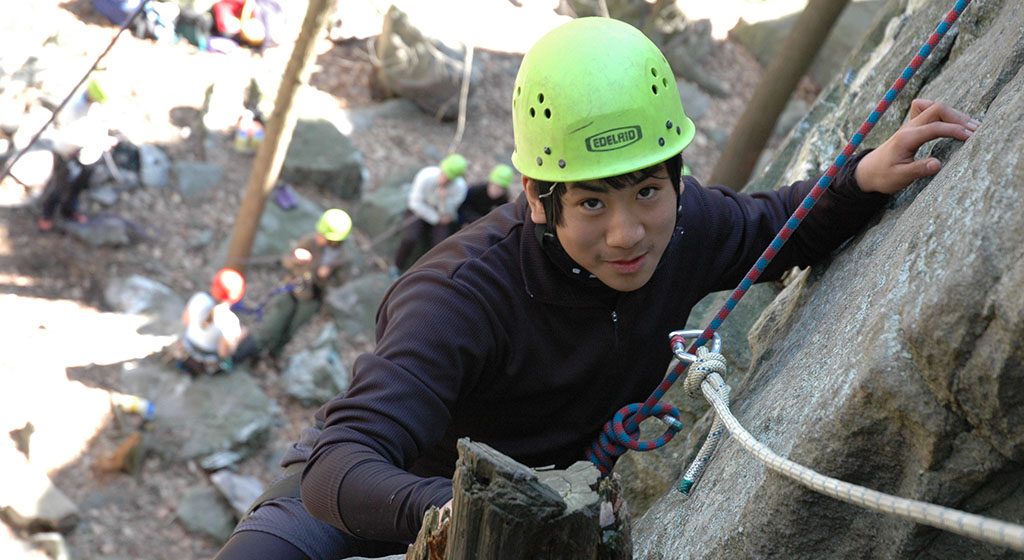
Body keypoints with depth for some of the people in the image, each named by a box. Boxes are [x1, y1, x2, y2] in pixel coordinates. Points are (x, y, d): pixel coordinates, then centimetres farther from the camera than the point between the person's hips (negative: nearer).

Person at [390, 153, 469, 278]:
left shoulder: (460, 187, -25)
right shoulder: (426, 175, -30)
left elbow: (446, 213, -16)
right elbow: (416, 203, -20)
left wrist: (443, 199, -36)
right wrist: (437, 218, -19)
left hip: (442, 217, 1)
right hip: (420, 211, -1)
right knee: (409, 239, -28)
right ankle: (397, 267, 1)